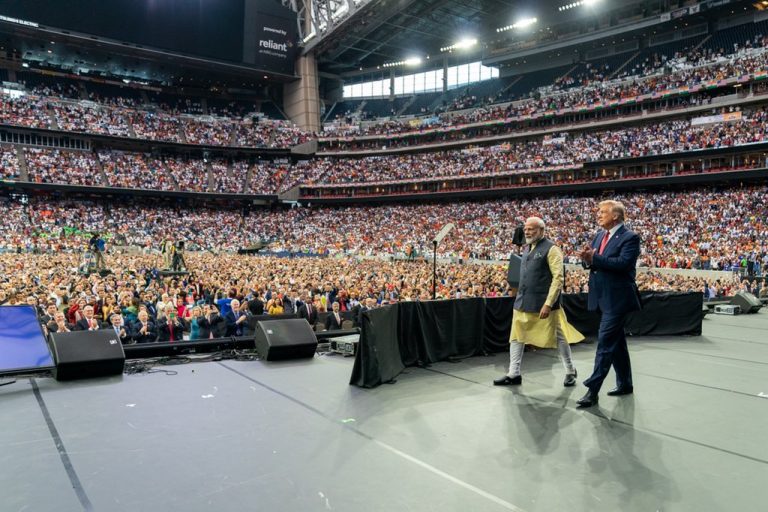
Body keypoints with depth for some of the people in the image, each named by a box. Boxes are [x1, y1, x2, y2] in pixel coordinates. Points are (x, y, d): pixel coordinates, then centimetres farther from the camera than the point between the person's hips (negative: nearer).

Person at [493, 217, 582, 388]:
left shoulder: (551, 249, -10)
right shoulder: (527, 249, 14)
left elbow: (558, 278, -16)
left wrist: (548, 304, -21)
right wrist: (520, 297, 13)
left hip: (543, 304, -7)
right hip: (523, 303, 7)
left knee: (558, 337, 8)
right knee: (516, 336, 6)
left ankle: (570, 372, 25)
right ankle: (514, 374, 15)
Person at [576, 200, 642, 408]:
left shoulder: (630, 237, -11)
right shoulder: (599, 235, 13)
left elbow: (624, 263, -24)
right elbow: (593, 261, 12)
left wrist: (595, 258, -27)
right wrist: (587, 258, -11)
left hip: (617, 298, -8)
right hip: (603, 297, 8)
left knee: (605, 342, -9)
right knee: (616, 342, 17)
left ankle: (593, 390, -7)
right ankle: (625, 384, 30)